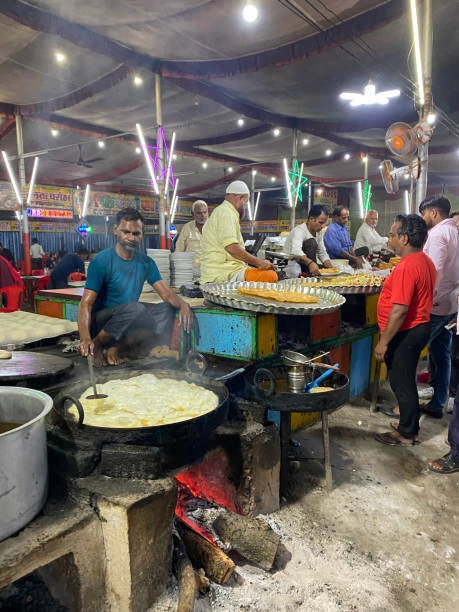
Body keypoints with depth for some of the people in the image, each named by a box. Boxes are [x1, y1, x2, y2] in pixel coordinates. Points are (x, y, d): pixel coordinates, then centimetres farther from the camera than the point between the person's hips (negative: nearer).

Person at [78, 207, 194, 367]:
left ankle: (115, 347, -12)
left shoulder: (146, 263, 5)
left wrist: (182, 304, -25)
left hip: (128, 319, 6)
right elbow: (86, 304, -19)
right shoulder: (101, 261, -13)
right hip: (100, 322, -6)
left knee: (167, 309, -17)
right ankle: (97, 344, -12)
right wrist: (85, 338, -36)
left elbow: (166, 293, -1)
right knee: (135, 309, -35)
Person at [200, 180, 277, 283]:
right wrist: (258, 262, -17)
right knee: (271, 276, -22)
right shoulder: (226, 213, -9)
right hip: (225, 274, -11)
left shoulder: (222, 211, 26)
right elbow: (231, 247, -23)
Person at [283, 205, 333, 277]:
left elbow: (322, 253, 9)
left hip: (305, 266, 7)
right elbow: (295, 251, -34)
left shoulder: (319, 232, 6)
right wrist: (310, 263, -48)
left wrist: (330, 268, -7)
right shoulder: (299, 230, -17)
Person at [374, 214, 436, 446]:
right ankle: (409, 424, 36)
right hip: (419, 327, 10)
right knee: (405, 381, 21)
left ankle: (406, 434, 21)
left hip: (405, 333, -10)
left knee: (401, 383, 5)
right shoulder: (425, 261, 7)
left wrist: (383, 342, -22)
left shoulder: (407, 266, -24)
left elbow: (399, 310, -27)